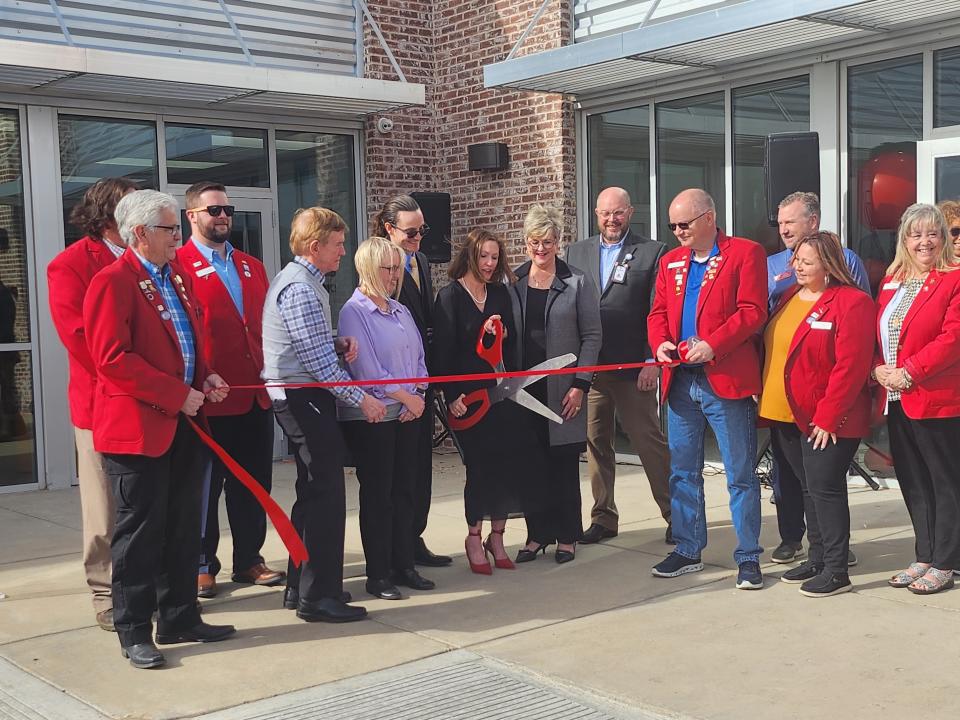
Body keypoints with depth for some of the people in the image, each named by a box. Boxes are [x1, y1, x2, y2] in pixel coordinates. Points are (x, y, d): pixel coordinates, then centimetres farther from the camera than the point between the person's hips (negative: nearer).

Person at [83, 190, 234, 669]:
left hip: (185, 425, 8)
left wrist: (206, 378, 5)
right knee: (141, 533, 0)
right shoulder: (112, 282, -12)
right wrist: (178, 395, -18)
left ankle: (179, 619, 26)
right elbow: (113, 359, -19)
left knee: (183, 529, 14)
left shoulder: (178, 277, 15)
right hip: (138, 428, -8)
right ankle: (134, 633, 12)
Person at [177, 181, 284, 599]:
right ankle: (201, 566, 18)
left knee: (253, 483, 12)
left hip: (256, 395, 6)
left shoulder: (252, 266, 17)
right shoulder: (179, 266, -5)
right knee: (205, 486, 6)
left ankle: (248, 560, 25)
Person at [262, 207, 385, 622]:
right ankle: (318, 597, -1)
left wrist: (338, 341, 3)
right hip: (305, 397, -11)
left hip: (298, 398, 11)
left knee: (313, 491, 16)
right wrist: (361, 399, -15)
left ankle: (300, 588, 25)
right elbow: (319, 362, -21)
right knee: (326, 495, -7)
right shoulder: (301, 289, -17)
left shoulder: (299, 281, 16)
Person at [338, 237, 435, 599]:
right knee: (377, 495, 0)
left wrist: (417, 396, -4)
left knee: (404, 491, 10)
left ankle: (404, 565, 20)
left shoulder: (400, 310, 13)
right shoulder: (354, 312, -9)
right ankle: (378, 575, 8)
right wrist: (408, 398, -10)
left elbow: (418, 359, 13)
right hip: (371, 418, -7)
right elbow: (367, 368, -15)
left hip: (408, 415, 7)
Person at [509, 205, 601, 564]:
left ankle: (566, 536, 14)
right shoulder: (512, 284, 7)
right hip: (523, 387, 2)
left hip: (561, 388, -2)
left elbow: (591, 336, -1)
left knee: (563, 463, 3)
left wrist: (580, 385, -8)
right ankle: (537, 534, 16)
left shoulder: (577, 284, 1)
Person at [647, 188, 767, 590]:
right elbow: (658, 312, 15)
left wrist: (712, 344, -21)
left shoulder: (746, 253, -3)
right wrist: (661, 342, -6)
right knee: (682, 473, 13)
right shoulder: (671, 262, 15)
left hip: (727, 380, -6)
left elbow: (752, 311, -11)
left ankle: (748, 557, 11)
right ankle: (688, 551, 24)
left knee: (740, 475, 2)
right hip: (680, 381, 6)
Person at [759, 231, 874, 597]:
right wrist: (766, 400, 9)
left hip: (827, 420, -8)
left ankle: (836, 570, 3)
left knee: (824, 488, -6)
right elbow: (773, 349, 17)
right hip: (786, 415, 8)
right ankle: (817, 559, 25)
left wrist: (827, 417, -19)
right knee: (808, 488, 15)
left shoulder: (851, 302, -12)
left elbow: (850, 366, -18)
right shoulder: (789, 297, 12)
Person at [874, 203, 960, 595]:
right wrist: (878, 368, -2)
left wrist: (909, 372, -19)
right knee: (913, 482, 13)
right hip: (897, 400, 7)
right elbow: (877, 332, 16)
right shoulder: (891, 281, 14)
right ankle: (924, 557, 24)